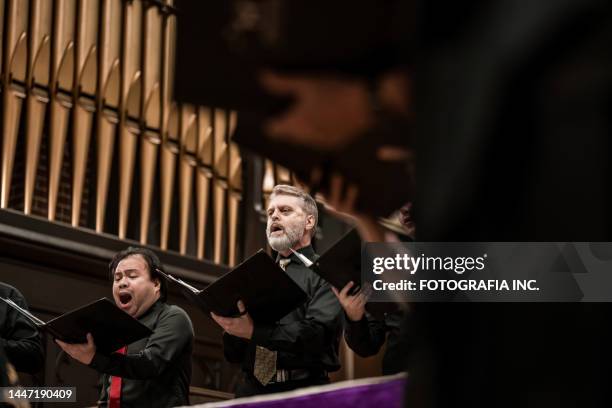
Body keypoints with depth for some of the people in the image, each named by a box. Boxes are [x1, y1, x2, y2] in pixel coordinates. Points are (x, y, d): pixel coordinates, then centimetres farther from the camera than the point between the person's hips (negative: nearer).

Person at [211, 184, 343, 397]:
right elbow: (234, 354, 18)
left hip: (302, 390, -4)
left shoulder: (325, 273, 4)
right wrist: (232, 324, -3)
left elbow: (318, 333, -13)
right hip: (252, 390, 4)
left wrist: (255, 331, -19)